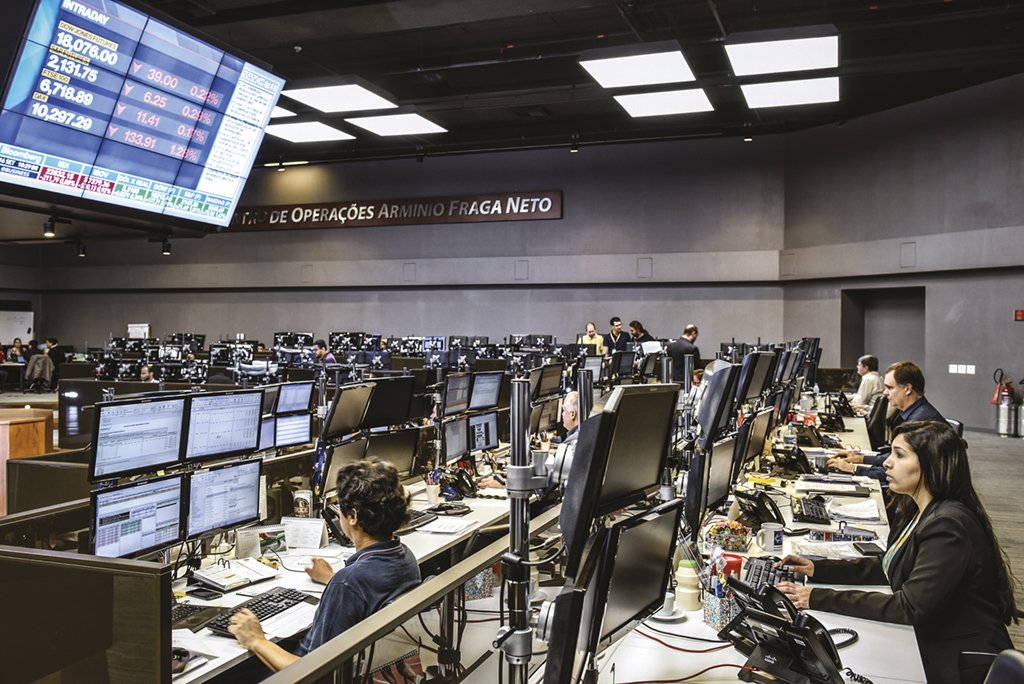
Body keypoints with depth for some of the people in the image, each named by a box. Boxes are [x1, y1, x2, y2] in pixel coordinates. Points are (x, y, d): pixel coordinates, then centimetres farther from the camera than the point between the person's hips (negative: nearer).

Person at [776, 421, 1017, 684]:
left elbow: (910, 608, -28)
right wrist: (818, 569, 3)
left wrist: (819, 599, -27)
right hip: (930, 646, 8)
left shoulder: (948, 526, -25)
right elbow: (888, 565, 15)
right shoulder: (920, 511, 5)